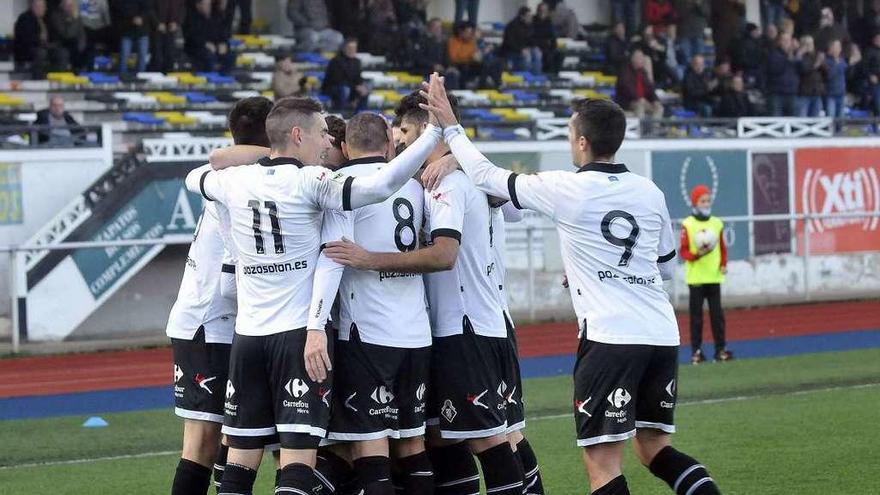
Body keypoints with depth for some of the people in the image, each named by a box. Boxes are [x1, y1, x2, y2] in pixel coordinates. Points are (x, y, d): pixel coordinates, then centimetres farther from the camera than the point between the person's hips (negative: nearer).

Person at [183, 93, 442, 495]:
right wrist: (435, 133, -20)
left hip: (247, 335, 5)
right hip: (301, 334, -5)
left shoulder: (236, 181, 6)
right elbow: (379, 187, -23)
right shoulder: (310, 181, -9)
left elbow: (194, 177, 29)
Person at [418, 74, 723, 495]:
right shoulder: (649, 192, 10)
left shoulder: (565, 190, -5)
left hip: (609, 338, -6)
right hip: (662, 334, 6)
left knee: (602, 460, -3)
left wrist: (450, 127, 17)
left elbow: (487, 176, 5)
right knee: (653, 447, 17)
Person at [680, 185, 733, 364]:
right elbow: (683, 251, -3)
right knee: (696, 314, 1)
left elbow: (722, 248, 13)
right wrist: (696, 255, -21)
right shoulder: (687, 225, -4)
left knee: (717, 313, 3)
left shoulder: (717, 223, 8)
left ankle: (721, 349, 9)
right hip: (696, 277, -3)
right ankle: (696, 351, 5)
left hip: (714, 276, 3)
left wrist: (723, 264, -2)